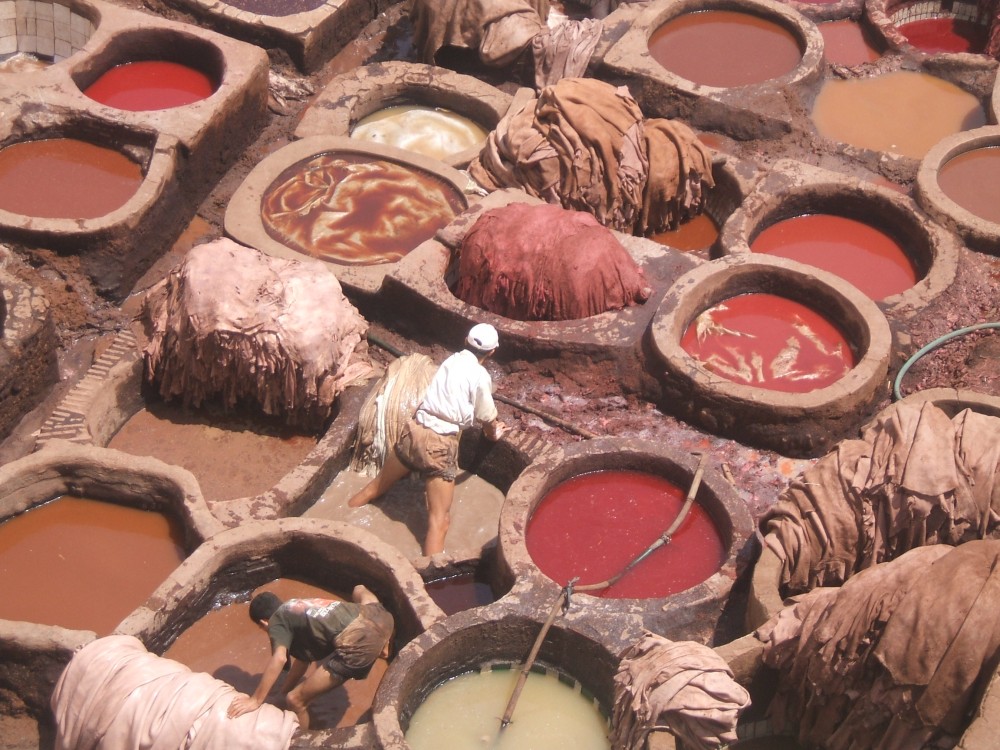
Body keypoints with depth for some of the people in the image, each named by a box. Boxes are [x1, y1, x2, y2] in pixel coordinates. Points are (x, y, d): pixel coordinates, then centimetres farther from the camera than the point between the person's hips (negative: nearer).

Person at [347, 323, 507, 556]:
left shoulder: (451, 361, 13)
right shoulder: (480, 376, -5)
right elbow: (488, 421, 6)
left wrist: (490, 424, 44)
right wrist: (494, 432, 30)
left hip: (414, 430, 6)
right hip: (439, 443, -6)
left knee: (377, 486, 26)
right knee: (439, 520, -6)